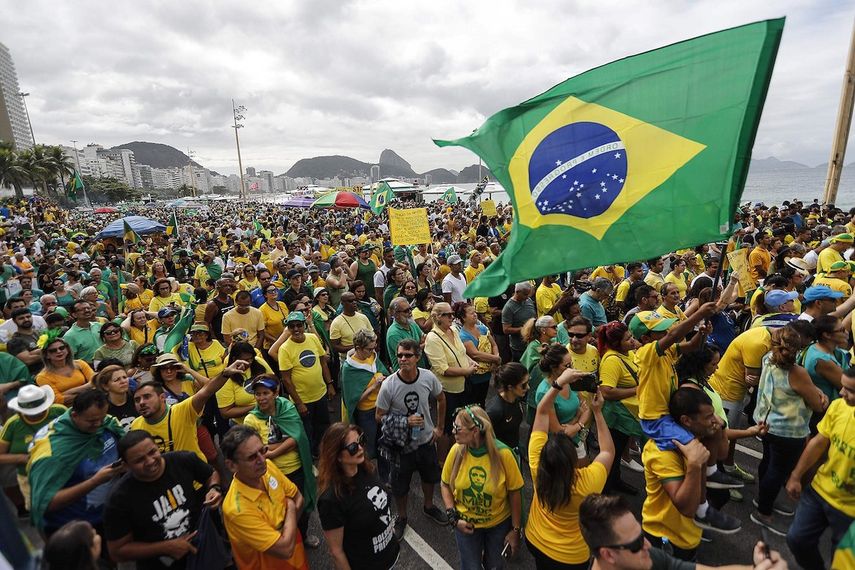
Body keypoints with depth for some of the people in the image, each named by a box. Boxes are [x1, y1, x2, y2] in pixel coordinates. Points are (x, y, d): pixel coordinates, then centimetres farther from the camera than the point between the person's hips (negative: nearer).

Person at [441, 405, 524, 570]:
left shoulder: (503, 454, -26)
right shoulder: (456, 450, -20)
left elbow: (515, 493, -14)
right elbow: (446, 485, -4)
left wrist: (516, 530, -7)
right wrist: (453, 517, -11)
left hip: (499, 523, -1)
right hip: (466, 523, 1)